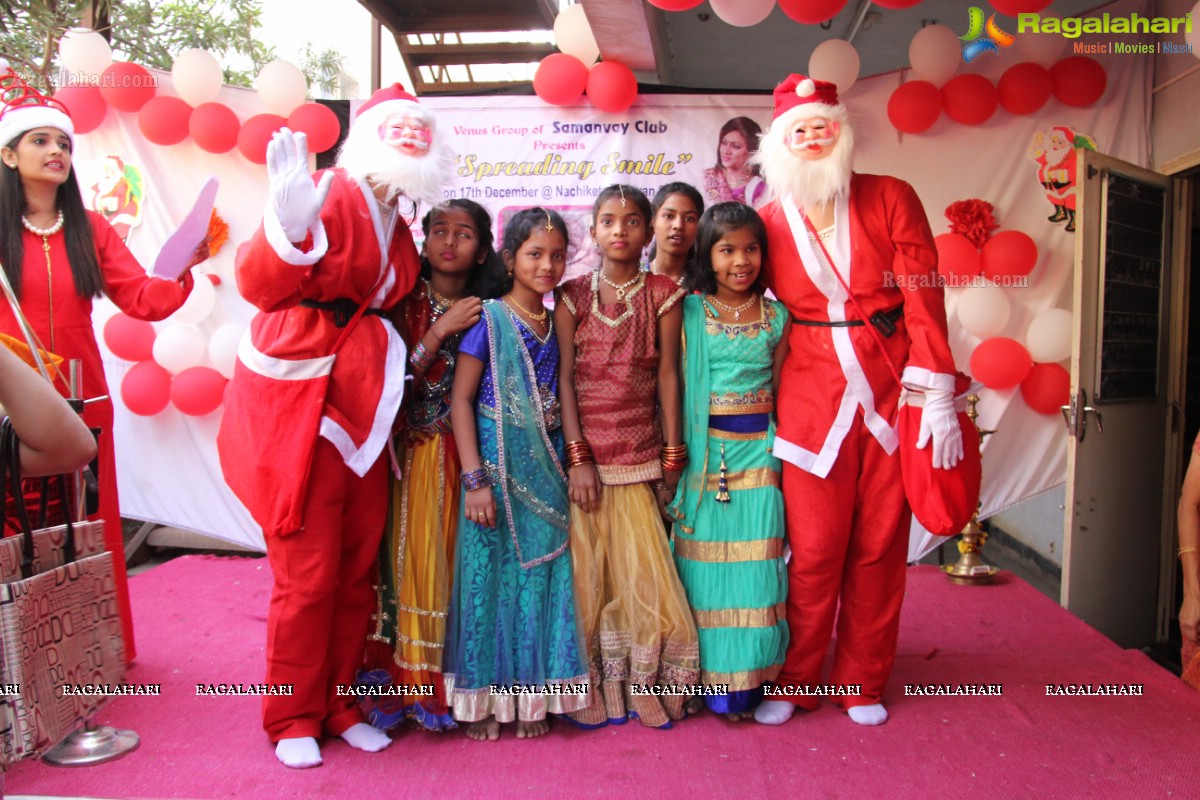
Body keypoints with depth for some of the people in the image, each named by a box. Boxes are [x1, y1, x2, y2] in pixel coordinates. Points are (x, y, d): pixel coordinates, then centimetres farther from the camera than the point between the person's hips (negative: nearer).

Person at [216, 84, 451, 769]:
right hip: (299, 407, -7)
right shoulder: (332, 196, -11)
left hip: (364, 414, 7)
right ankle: (293, 719, 21)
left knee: (358, 571, 12)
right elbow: (260, 286, -25)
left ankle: (339, 705, 28)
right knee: (308, 576, 2)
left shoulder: (399, 223, 12)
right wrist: (289, 226, -42)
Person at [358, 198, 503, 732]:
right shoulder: (406, 303, -1)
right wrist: (440, 332, -15)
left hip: (467, 453, 2)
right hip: (413, 453, -2)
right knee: (412, 558, -1)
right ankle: (408, 680, 14)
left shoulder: (487, 311, 6)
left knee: (460, 559, 4)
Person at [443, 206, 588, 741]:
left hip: (545, 471, 5)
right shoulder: (490, 318, -7)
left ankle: (529, 695, 24)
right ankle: (483, 698, 20)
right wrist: (475, 478, -15)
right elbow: (461, 398, -9)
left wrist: (569, 467, 4)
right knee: (489, 574, 4)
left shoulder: (558, 323, 8)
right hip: (496, 467, -5)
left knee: (539, 575, 9)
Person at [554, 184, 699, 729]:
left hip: (640, 452, 0)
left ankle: (644, 683, 19)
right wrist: (578, 457, -8)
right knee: (587, 567, 4)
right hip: (584, 451, 0)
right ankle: (593, 685, 20)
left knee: (642, 568, 1)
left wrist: (672, 456, 0)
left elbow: (669, 376, 3)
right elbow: (564, 378, -1)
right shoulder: (572, 296, 4)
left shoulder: (662, 295, 5)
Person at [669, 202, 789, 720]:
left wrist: (780, 450, 8)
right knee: (704, 567, 4)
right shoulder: (689, 311, 1)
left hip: (757, 451, 2)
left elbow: (779, 389, 11)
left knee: (751, 571, 2)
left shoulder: (775, 316, 6)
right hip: (703, 451, -1)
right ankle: (709, 679, 18)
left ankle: (745, 683, 16)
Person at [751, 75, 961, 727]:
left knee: (879, 547, 8)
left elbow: (923, 299, -3)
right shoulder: (768, 224, 3)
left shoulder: (890, 199, 1)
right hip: (811, 399, 0)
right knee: (814, 551, 2)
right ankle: (794, 682, 22)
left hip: (891, 393, 1)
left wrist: (937, 396, -9)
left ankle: (862, 682, 26)